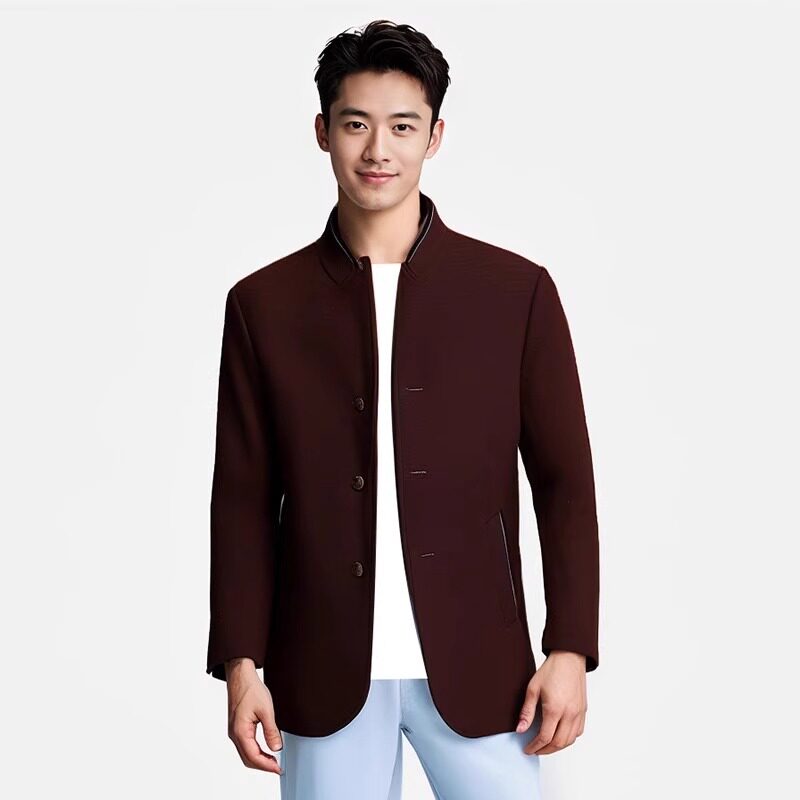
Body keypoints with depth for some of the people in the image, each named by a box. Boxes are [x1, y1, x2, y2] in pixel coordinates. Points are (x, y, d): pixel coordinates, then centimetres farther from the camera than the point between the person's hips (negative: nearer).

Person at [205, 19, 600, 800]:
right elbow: (244, 497, 3)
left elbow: (564, 479, 1)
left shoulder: (516, 291, 0)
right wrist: (241, 663, -1)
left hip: (474, 665, 0)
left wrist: (570, 649, -3)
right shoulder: (262, 303, 2)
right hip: (325, 672, 1)